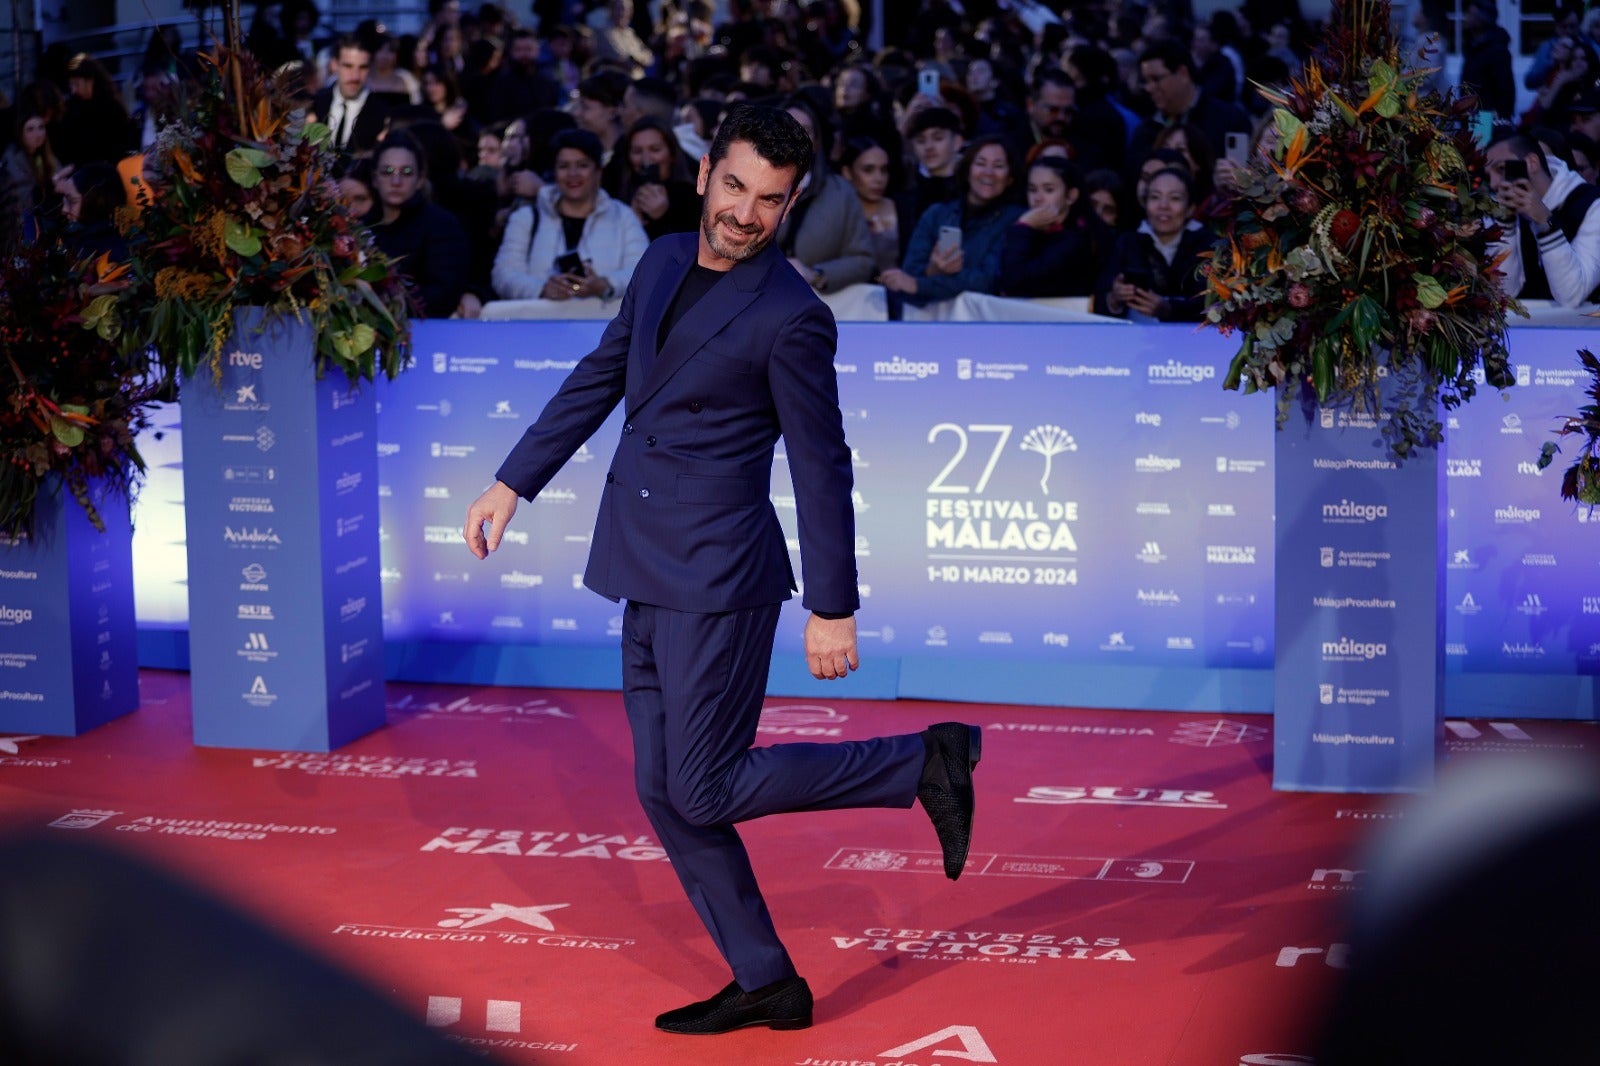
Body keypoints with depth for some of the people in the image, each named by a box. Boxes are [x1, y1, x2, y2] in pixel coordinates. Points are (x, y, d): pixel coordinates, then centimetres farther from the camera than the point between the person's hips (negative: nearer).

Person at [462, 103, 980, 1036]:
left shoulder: (792, 318, -15)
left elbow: (822, 467, -12)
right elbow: (601, 377, 19)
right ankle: (766, 983, 18)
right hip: (648, 574, 8)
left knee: (707, 792, -7)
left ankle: (926, 762, 5)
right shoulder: (665, 263, 8)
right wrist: (516, 481, 18)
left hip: (720, 574, -8)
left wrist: (834, 607, -11)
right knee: (665, 792, 8)